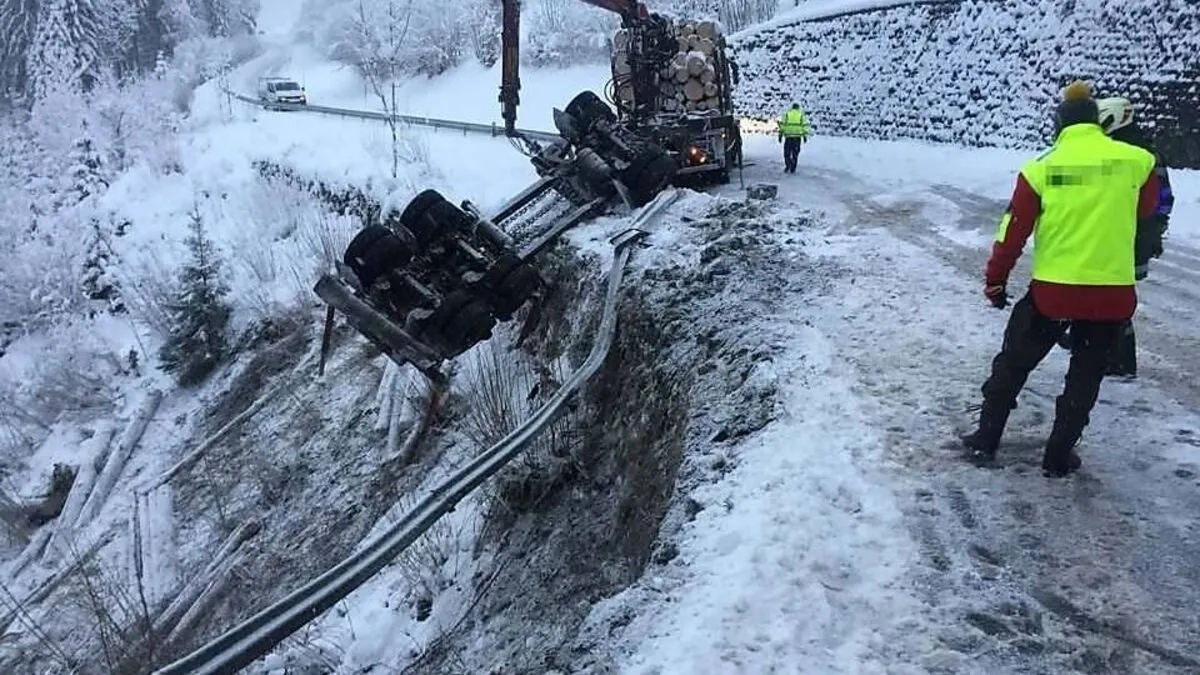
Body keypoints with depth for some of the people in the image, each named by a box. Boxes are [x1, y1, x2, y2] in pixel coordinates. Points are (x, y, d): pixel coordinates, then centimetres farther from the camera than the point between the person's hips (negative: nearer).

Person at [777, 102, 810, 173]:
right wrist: (805, 136, 4)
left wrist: (780, 134, 2)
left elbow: (782, 124, 1)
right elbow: (805, 125, 1)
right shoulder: (801, 115, 8)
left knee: (787, 152, 8)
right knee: (795, 153, 9)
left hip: (788, 136, -1)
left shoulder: (786, 114, 8)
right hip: (798, 136, 1)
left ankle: (787, 166, -11)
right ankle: (792, 169, 7)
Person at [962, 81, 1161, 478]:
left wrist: (995, 280, 7)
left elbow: (1014, 229, -2)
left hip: (1052, 290, -1)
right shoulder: (1136, 161, -2)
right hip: (1113, 293, 1)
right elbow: (1147, 209, 17)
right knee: (1086, 376, 17)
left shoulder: (1042, 167, -5)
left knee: (1014, 364, 17)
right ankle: (1059, 456, 21)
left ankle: (986, 440, 23)